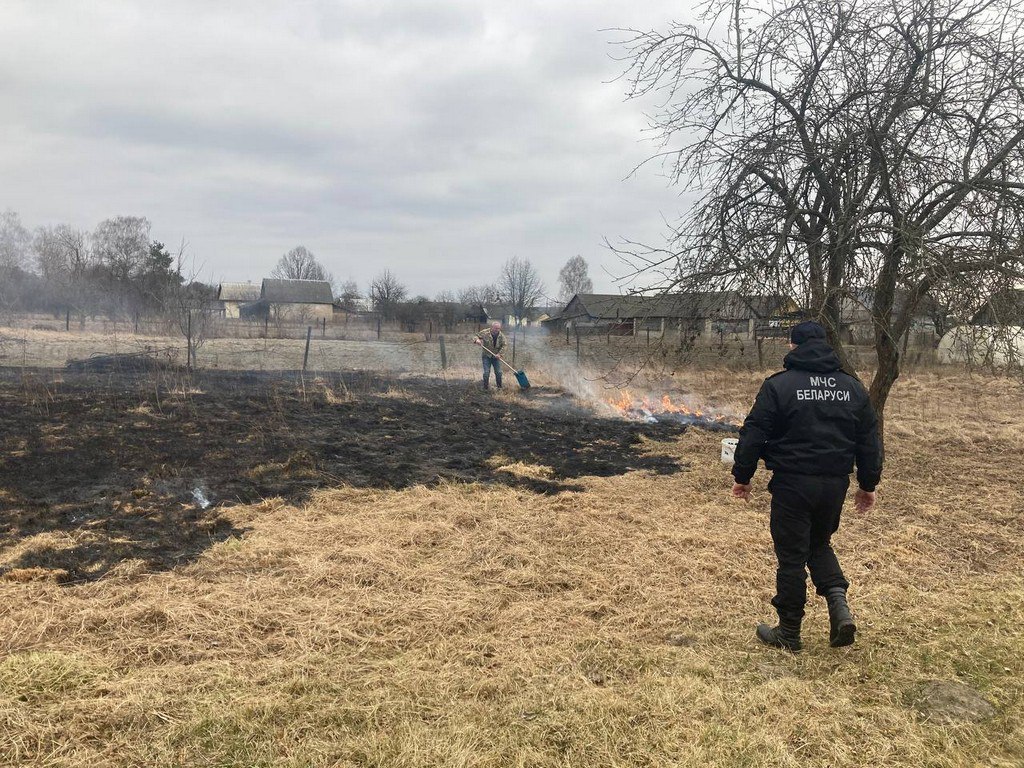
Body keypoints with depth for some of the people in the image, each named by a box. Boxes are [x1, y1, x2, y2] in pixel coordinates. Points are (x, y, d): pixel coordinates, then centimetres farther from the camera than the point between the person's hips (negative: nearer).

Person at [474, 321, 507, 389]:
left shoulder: (501, 336, -6)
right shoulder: (485, 333, -13)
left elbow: (504, 345, -4)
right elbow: (476, 337, -5)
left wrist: (499, 353, -17)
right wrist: (477, 340, -29)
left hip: (496, 356, 2)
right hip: (486, 356, -2)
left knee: (498, 372, 4)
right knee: (486, 373, -6)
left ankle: (499, 387, 21)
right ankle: (485, 387, 8)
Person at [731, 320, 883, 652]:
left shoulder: (778, 385, -8)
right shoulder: (852, 386, 8)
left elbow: (754, 435, -8)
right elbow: (869, 440, 12)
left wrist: (742, 476, 3)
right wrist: (868, 484, 20)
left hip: (793, 484, -5)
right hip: (836, 484, 5)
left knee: (792, 556, 5)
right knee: (819, 544, 25)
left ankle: (789, 632, 15)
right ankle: (839, 605, 5)